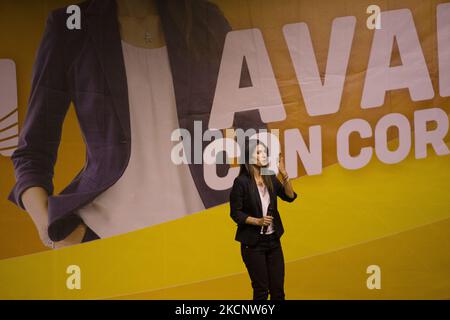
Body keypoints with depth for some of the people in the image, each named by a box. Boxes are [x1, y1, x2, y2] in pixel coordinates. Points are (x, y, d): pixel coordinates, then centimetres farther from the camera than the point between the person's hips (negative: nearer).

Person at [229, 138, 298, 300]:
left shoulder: (270, 178, 4)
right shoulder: (241, 182, -12)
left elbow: (290, 196, -2)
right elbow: (235, 213, -11)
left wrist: (284, 173, -13)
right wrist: (258, 221, -22)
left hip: (273, 240, 5)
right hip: (253, 242, -5)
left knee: (278, 289, 5)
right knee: (261, 290, 1)